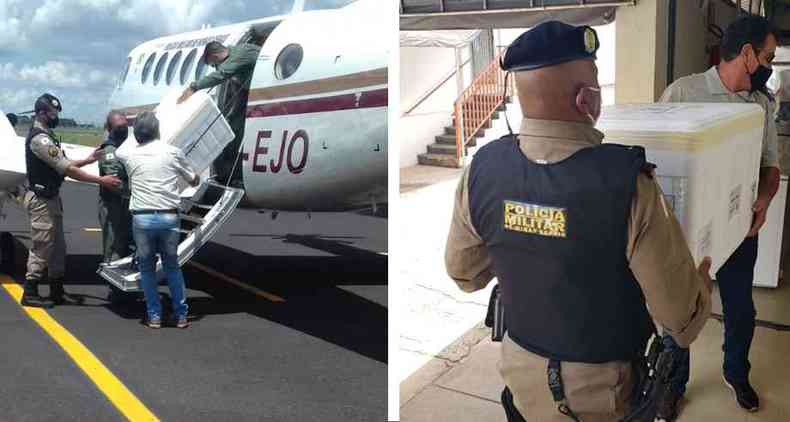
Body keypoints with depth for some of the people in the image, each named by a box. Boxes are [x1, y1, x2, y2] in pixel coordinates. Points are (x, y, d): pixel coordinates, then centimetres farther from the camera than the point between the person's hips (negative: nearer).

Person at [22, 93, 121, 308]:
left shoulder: (46, 136, 14)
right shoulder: (40, 139, -20)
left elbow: (62, 165, 13)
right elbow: (67, 170, -24)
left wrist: (88, 160, 4)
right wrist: (101, 180, -24)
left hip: (51, 198, 10)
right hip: (41, 201, -10)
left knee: (58, 248, 13)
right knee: (41, 248, -2)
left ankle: (57, 292, 21)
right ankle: (30, 294, 9)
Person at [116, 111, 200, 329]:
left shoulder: (128, 154, 3)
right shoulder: (173, 152, 1)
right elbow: (194, 181, 12)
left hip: (142, 218, 0)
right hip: (168, 217, 0)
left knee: (147, 267, 14)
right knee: (172, 266, 14)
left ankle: (154, 316, 16)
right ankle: (181, 315, 17)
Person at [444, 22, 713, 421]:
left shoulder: (481, 168, -17)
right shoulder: (629, 184, -29)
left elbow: (463, 272, 0)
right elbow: (681, 315, -19)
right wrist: (702, 282, 3)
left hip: (520, 371, 3)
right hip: (600, 389, -2)